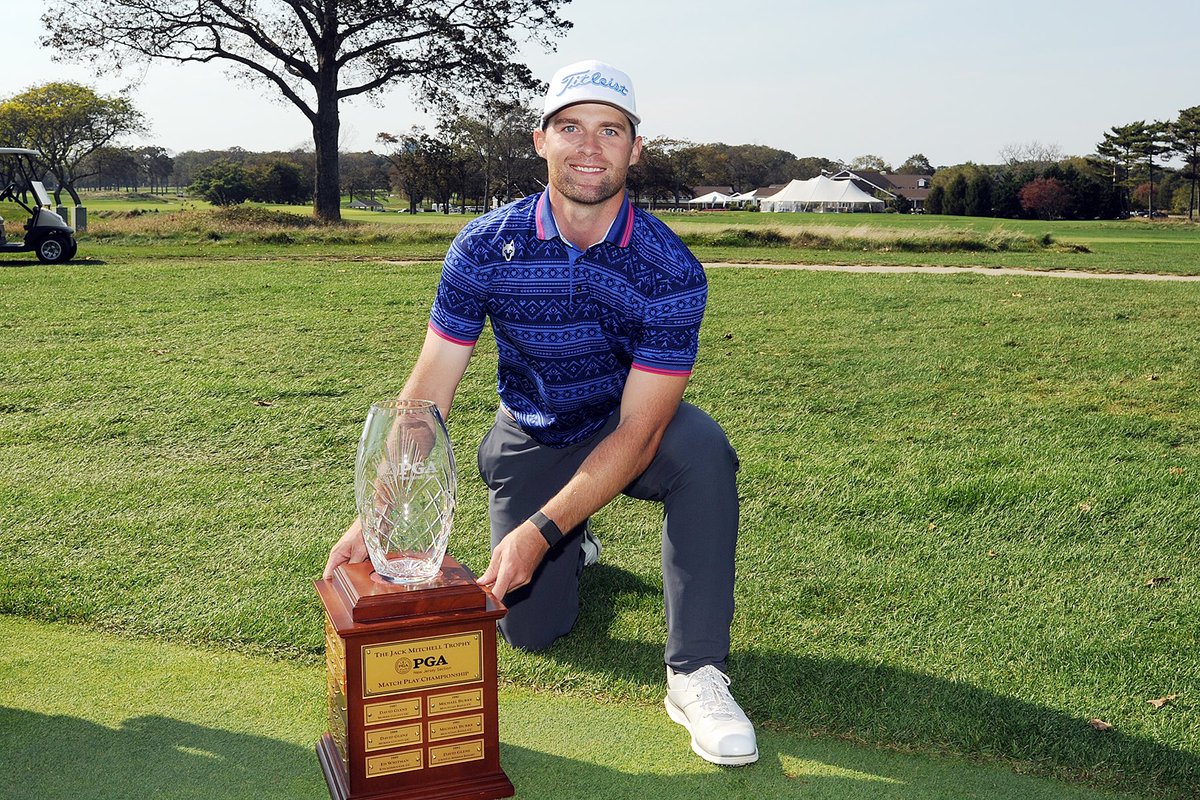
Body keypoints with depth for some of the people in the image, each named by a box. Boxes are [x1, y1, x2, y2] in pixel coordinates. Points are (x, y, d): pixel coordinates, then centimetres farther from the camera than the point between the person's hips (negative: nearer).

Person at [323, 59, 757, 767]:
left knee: (701, 445, -35)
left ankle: (696, 671, -24)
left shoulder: (670, 270, -24)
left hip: (626, 435, -1)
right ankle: (574, 543, 33)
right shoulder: (485, 248, -18)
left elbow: (638, 427, -27)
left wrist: (539, 531, -36)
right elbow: (429, 390, -16)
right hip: (532, 439, 2)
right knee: (532, 628, -3)